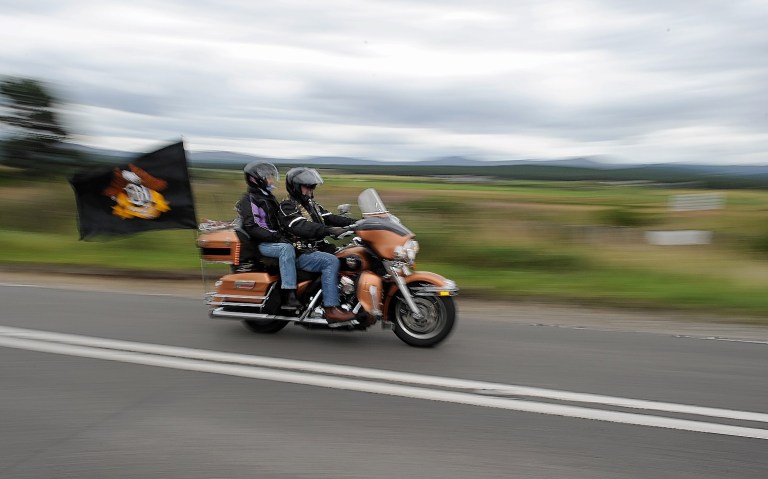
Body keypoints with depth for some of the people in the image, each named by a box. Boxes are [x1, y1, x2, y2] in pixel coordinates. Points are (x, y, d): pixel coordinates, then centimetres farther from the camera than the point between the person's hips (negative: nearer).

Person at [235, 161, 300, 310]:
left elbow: (278, 220, 24)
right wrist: (275, 236, -27)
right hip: (259, 244, -9)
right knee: (286, 248, -34)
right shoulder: (249, 200, -7)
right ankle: (288, 296, -40)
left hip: (274, 240, 9)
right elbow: (252, 226, -20)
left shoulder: (268, 197, 20)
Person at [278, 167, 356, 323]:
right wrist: (330, 230, -38)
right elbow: (302, 227, -25)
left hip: (318, 249, 8)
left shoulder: (312, 205, 20)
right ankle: (331, 309, -33)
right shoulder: (287, 207, -7)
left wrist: (355, 222, -8)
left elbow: (329, 218, 8)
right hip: (301, 255, -8)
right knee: (331, 261, -31)